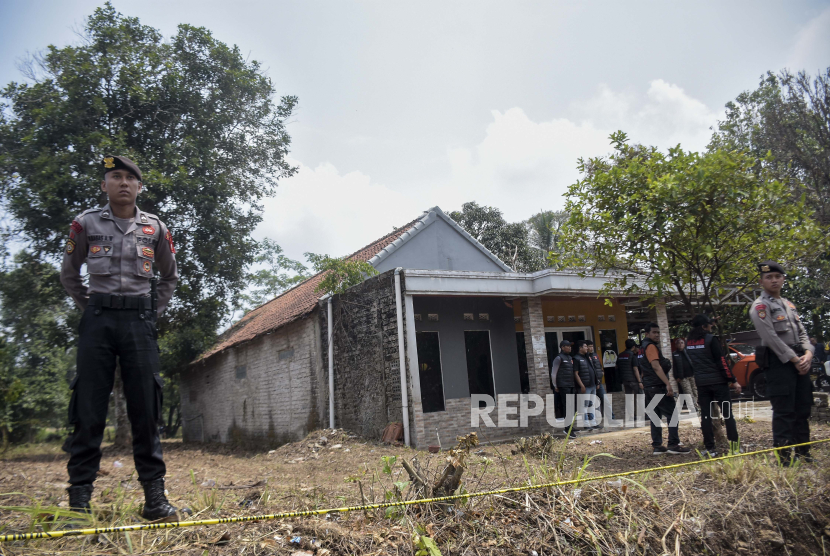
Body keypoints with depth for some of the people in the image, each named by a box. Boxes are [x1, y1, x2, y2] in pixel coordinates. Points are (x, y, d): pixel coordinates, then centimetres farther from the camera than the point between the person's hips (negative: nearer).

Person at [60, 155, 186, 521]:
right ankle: (79, 496, 6)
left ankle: (154, 496, 1)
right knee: (89, 405, -2)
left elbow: (169, 276, 21)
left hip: (139, 319, 1)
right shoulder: (86, 223, 6)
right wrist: (88, 308, 11)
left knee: (146, 407, -2)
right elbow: (69, 274, 17)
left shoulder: (154, 228, 9)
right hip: (98, 318, 0)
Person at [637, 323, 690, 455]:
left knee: (655, 416, 9)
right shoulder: (651, 346, -11)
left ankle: (657, 446, 9)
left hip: (648, 387, 9)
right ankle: (673, 444, -6)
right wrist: (668, 384, -27)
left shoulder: (642, 348, 19)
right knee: (671, 414, -5)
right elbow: (656, 367, -22)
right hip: (658, 386, -9)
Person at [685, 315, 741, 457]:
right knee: (727, 413, 3)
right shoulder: (710, 339, -9)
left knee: (705, 415, 5)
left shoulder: (688, 342, 9)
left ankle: (709, 448, 5)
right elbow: (721, 361, -11)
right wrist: (733, 381, -9)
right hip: (717, 381, -5)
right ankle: (734, 446, 3)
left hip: (701, 383, 5)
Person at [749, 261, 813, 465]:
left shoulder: (789, 304, 19)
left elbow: (802, 332, 15)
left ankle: (803, 455, 22)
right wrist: (794, 359, -15)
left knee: (803, 410, 12)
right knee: (784, 412, -8)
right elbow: (771, 337, -15)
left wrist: (807, 354, -3)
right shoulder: (760, 306, -7)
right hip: (779, 363, -8)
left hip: (800, 362, 8)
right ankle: (784, 459, -3)